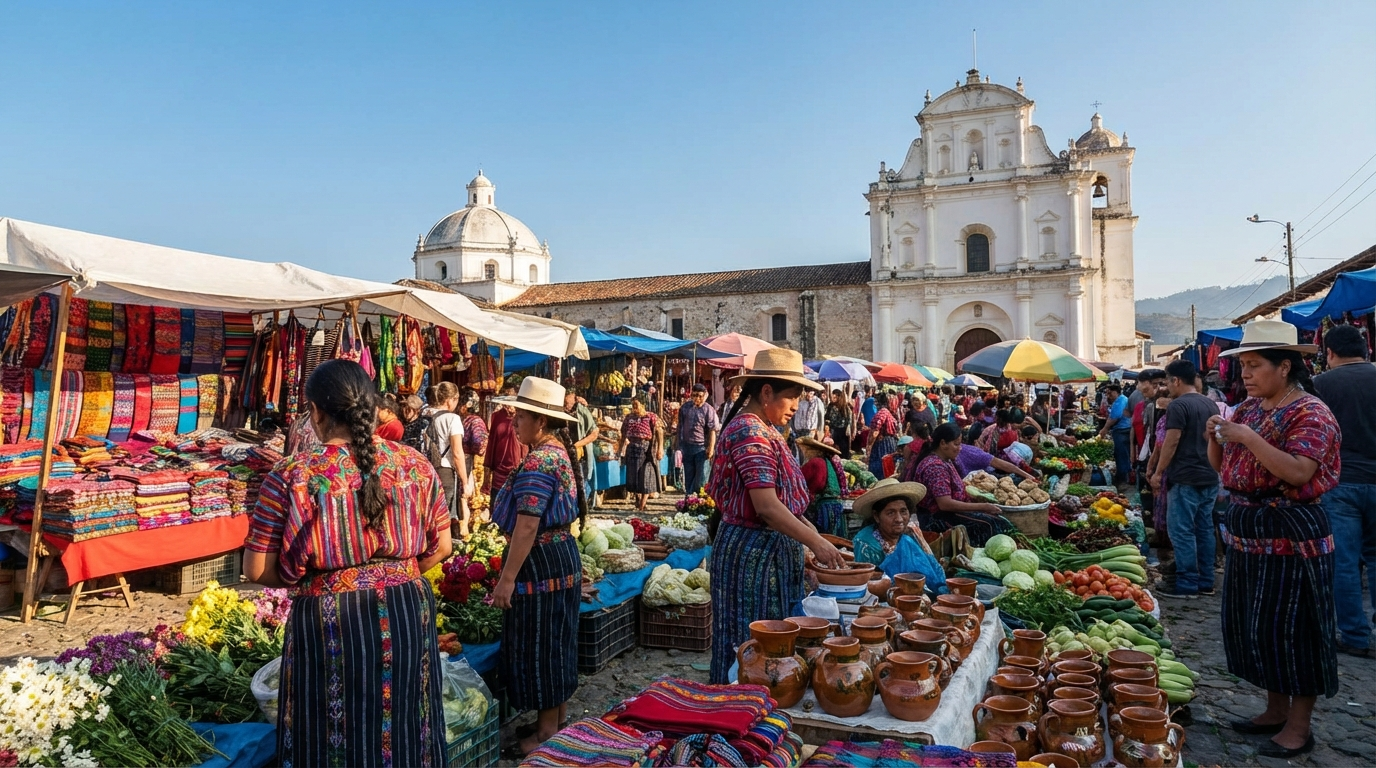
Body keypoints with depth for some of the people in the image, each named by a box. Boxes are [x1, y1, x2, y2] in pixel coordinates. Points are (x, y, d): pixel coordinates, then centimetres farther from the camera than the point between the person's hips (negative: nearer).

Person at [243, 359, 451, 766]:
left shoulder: (293, 476, -13)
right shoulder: (415, 465, -4)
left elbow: (257, 569, -8)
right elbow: (441, 547, 3)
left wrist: (308, 579, 9)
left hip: (330, 626, -2)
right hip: (408, 615, 3)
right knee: (404, 732, 20)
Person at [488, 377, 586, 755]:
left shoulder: (538, 461, -21)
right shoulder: (560, 451, 10)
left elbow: (527, 525, -25)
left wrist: (507, 577, -22)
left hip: (540, 562, -10)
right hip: (562, 555, 10)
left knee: (538, 644, 2)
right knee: (554, 642, 19)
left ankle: (547, 731, 15)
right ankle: (559, 717, 32)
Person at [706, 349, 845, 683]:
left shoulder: (765, 429, 12)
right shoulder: (749, 432, -19)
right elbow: (767, 507, -27)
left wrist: (810, 530, 8)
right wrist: (816, 543, -25)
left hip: (774, 549, 10)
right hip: (752, 552, -10)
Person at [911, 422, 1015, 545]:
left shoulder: (946, 461, 10)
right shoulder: (935, 466, -21)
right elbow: (945, 504, -25)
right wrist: (982, 506, -21)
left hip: (945, 512, 10)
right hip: (936, 518, -10)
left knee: (997, 517, -2)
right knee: (989, 524, -19)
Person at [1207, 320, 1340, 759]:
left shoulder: (1310, 413, -12)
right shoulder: (1248, 408, 11)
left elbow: (1299, 472, -25)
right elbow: (1221, 465, 14)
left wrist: (1249, 438, -28)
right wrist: (1215, 436, -5)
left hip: (1291, 535, -8)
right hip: (1246, 530, 8)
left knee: (1291, 628, 0)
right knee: (1253, 624, 14)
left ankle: (1298, 727, 13)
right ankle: (1276, 711, 29)